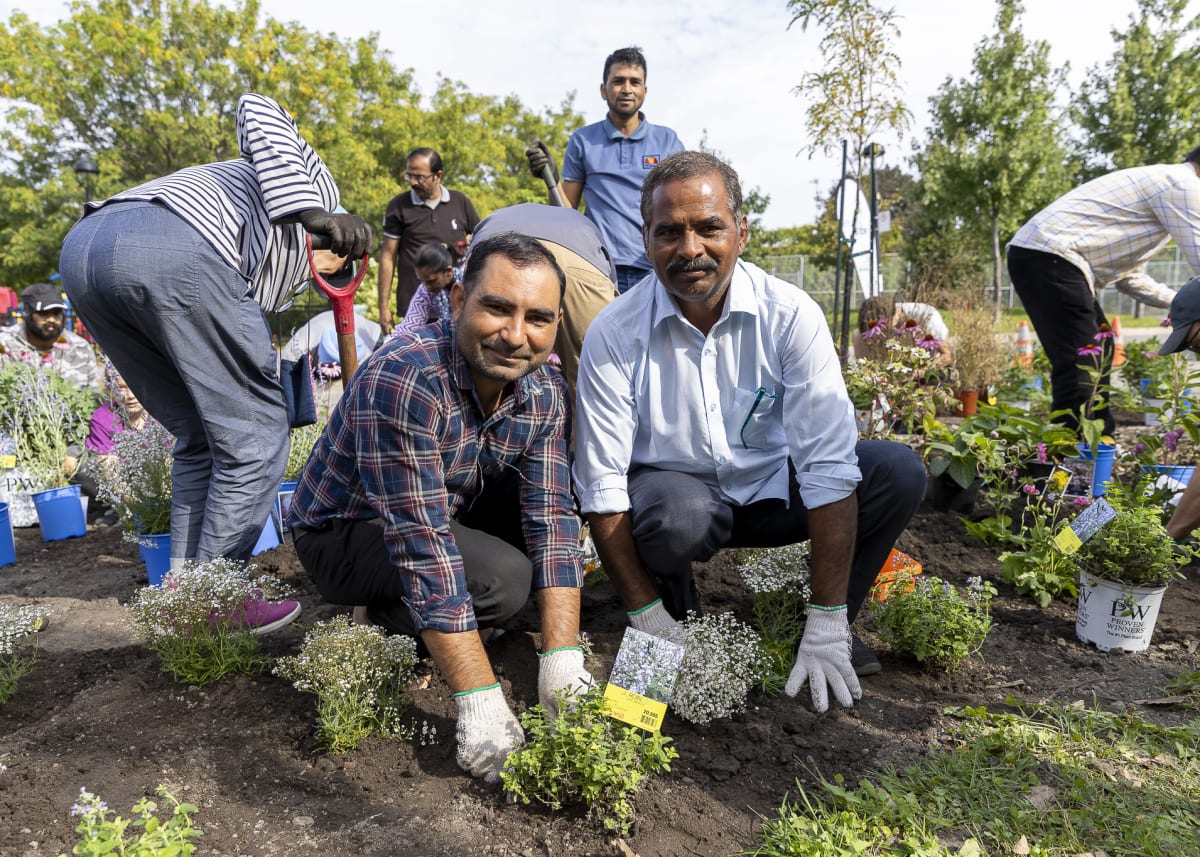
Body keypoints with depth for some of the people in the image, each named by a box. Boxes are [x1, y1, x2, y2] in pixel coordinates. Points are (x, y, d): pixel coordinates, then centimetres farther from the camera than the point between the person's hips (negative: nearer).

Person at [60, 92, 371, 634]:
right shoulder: (316, 180, 25)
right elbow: (257, 109, 5)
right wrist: (307, 213, -6)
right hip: (175, 247, -8)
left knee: (199, 438, 18)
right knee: (252, 437, 3)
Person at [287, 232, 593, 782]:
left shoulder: (544, 392, -13)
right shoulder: (401, 380, -35)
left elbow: (550, 518, -16)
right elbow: (424, 547, -37)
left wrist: (562, 657, -26)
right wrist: (479, 697, -36)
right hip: (342, 531, -7)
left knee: (557, 502, -9)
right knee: (503, 577, -28)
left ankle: (453, 623, 3)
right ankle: (387, 618, -1)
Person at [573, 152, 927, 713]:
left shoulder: (789, 315, -18)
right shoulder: (614, 333, -18)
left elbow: (827, 463, -21)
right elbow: (601, 490, -18)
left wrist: (826, 627, -23)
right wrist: (649, 621, -21)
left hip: (770, 488, 2)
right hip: (670, 489, -2)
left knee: (898, 472, -20)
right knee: (683, 516, -36)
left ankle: (835, 628, 2)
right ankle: (678, 612, -1)